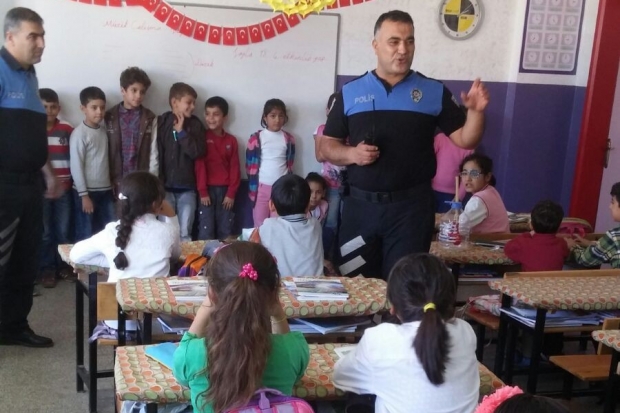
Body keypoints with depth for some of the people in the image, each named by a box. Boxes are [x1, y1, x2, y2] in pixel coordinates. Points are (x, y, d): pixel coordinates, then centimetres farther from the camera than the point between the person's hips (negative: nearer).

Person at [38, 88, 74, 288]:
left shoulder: (67, 130, 3)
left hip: (64, 189, 2)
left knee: (64, 231, 9)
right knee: (45, 233, 6)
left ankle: (64, 266, 23)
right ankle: (47, 269, 17)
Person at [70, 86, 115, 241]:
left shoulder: (103, 131, 9)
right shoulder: (79, 133, -10)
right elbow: (76, 166, -12)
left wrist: (112, 187, 8)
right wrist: (84, 194, -14)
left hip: (105, 191, 6)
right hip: (87, 192, -6)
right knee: (86, 236, 2)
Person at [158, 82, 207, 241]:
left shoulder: (195, 124, 2)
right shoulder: (161, 122, -1)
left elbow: (198, 152, -9)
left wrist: (182, 132, -12)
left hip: (187, 188, 1)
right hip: (165, 187, -1)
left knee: (185, 233, 6)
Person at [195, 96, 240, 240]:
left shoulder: (231, 140, 7)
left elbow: (235, 168, 6)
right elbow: (199, 166, -4)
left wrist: (231, 193, -2)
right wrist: (202, 191, -10)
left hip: (225, 190, 3)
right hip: (207, 189, -2)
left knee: (225, 231, 5)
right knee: (206, 232, -4)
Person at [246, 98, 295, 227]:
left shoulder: (288, 139, 4)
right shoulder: (256, 139, -4)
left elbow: (290, 165, 11)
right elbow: (250, 166, -2)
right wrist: (252, 190, -4)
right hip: (262, 187, -2)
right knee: (260, 226, 4)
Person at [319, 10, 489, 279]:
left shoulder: (434, 92, 4)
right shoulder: (350, 92, 5)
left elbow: (465, 140, 3)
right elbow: (325, 147, 7)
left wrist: (476, 112, -15)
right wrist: (352, 153, -12)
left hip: (412, 206, -1)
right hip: (360, 205, 1)